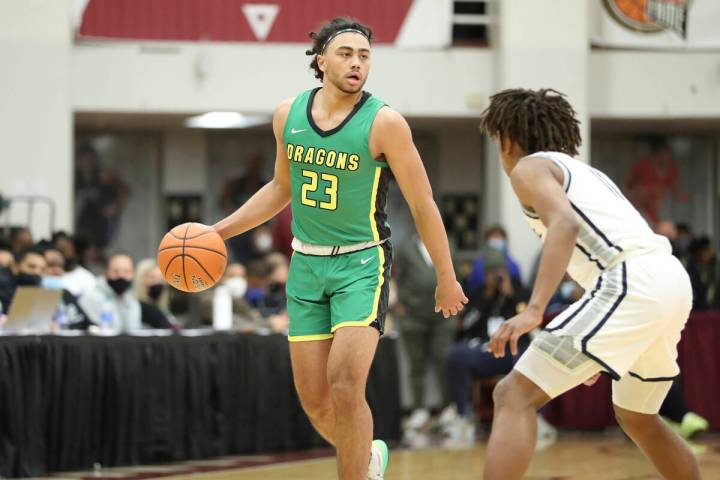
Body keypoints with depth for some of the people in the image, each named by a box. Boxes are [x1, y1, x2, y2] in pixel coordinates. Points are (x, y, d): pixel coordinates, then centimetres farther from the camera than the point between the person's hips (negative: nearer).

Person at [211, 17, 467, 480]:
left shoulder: (384, 122, -13)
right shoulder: (288, 115, 2)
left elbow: (423, 205, -6)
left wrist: (446, 279, -3)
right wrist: (219, 230, 12)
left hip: (362, 263, -5)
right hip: (307, 264, 5)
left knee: (346, 388, -20)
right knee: (314, 400, 5)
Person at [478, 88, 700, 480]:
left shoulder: (530, 167, 7)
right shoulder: (585, 172, 32)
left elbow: (565, 223, -14)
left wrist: (534, 310, -24)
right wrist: (598, 351, 42)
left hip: (631, 283, -9)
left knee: (515, 396, -10)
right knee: (636, 418, 30)